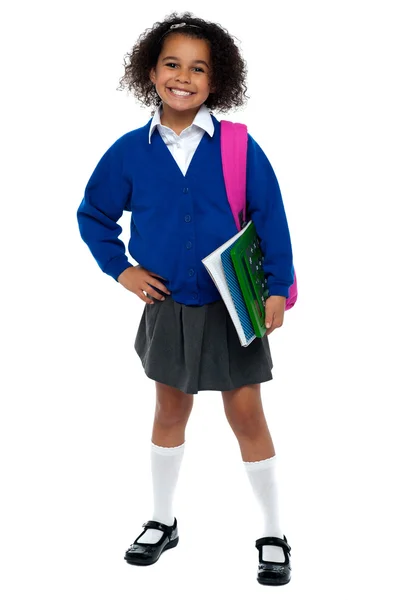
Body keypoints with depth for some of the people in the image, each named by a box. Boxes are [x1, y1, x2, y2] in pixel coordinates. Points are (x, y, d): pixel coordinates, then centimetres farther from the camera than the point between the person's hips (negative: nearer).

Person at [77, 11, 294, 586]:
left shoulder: (238, 146, -11)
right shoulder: (130, 150, -5)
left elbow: (271, 219, -8)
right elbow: (93, 214, 9)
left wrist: (277, 288, -12)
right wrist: (121, 268, 1)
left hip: (232, 306, -2)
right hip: (168, 306, 3)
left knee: (247, 415, 4)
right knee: (171, 411, 18)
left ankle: (274, 537, 20)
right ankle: (162, 522, 36)